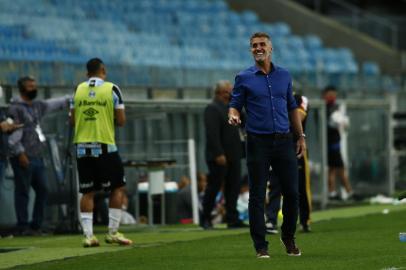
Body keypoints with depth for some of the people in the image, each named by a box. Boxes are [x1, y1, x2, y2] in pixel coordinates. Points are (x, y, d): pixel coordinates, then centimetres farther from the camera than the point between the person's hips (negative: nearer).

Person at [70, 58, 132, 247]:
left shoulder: (78, 90, 4)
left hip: (82, 146, 4)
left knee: (87, 192, 7)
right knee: (118, 188, 8)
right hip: (105, 146, -3)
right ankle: (113, 232, 3)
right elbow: (121, 121, -3)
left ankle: (88, 234, 0)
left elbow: (73, 120, 8)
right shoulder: (111, 89, -4)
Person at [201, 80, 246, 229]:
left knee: (233, 188, 6)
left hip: (233, 156, 8)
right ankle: (206, 218, 9)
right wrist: (219, 154, -23)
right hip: (219, 157, -8)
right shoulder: (212, 109, -11)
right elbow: (212, 133, -20)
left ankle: (232, 219, 8)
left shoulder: (230, 108, 17)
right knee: (213, 188, -1)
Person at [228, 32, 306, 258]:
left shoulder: (284, 75, 11)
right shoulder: (244, 78, 2)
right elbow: (235, 105, 3)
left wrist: (301, 137, 12)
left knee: (292, 193, 2)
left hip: (284, 141, 2)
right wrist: (234, 116, -21)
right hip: (258, 143, -2)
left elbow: (292, 107, 17)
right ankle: (261, 246, 4)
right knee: (257, 196, -2)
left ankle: (289, 238, 23)